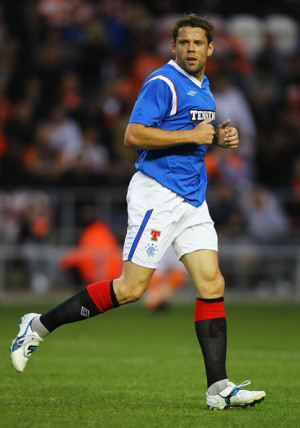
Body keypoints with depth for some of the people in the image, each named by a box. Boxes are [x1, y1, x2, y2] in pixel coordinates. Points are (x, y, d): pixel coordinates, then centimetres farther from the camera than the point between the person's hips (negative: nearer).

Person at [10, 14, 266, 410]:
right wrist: (192, 135, -18)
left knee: (212, 284, -2)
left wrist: (218, 137, 10)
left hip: (192, 199, 8)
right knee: (130, 288, -10)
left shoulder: (203, 89, 18)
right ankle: (39, 327, 3)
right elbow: (134, 135, -20)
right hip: (157, 194, -8)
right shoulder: (162, 83, -11)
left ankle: (218, 388, -3)